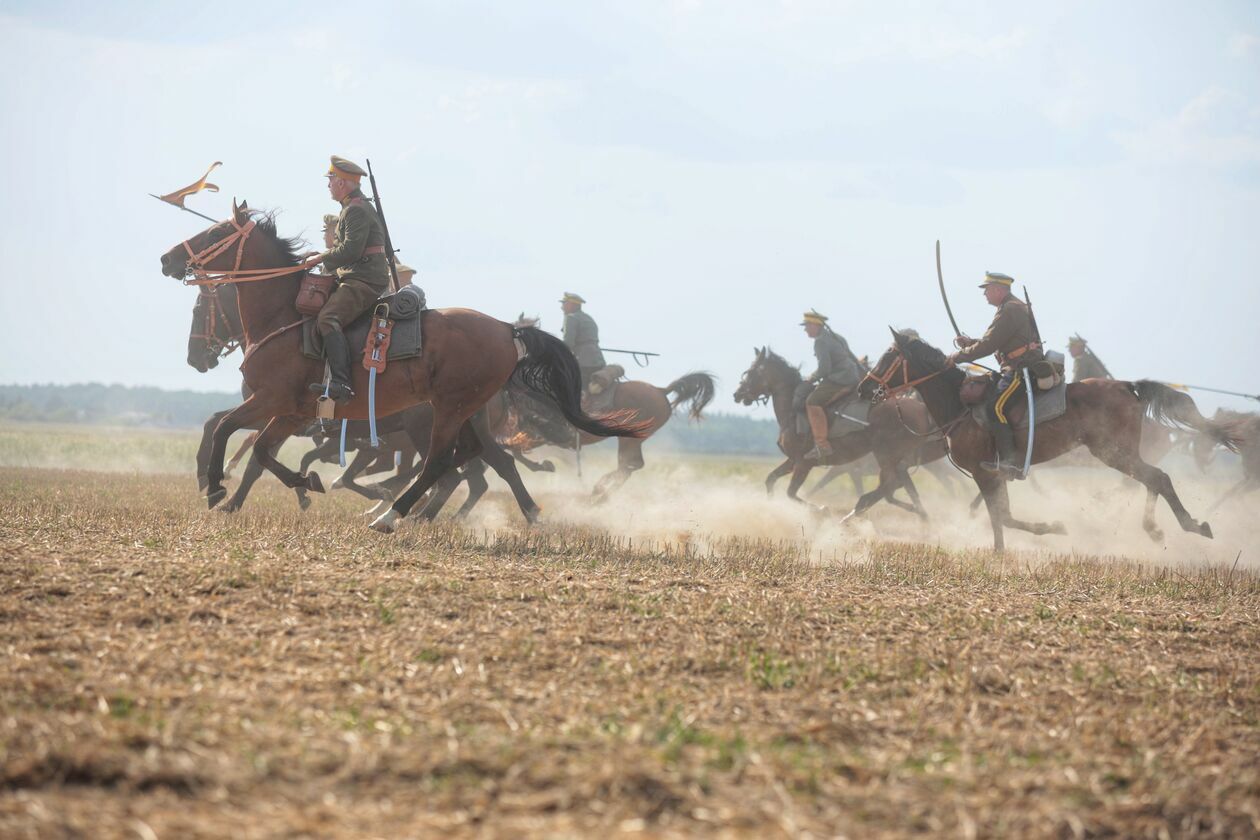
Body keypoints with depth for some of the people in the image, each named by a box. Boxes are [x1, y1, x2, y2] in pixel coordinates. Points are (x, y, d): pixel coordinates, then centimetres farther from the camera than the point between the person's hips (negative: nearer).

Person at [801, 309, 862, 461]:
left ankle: (822, 445, -27)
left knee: (813, 402, -19)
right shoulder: (835, 337, 20)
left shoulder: (821, 342, -12)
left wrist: (812, 378, -2)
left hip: (840, 380, -11)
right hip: (852, 378, 11)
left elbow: (824, 369, -18)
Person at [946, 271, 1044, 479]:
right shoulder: (1015, 307, 22)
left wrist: (959, 356, -8)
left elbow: (989, 345, -17)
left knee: (995, 407, -22)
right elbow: (993, 342, 27)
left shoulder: (1009, 310, -13)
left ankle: (1009, 461, -30)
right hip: (1017, 370, 11)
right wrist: (969, 343, 17)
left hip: (1021, 370, -11)